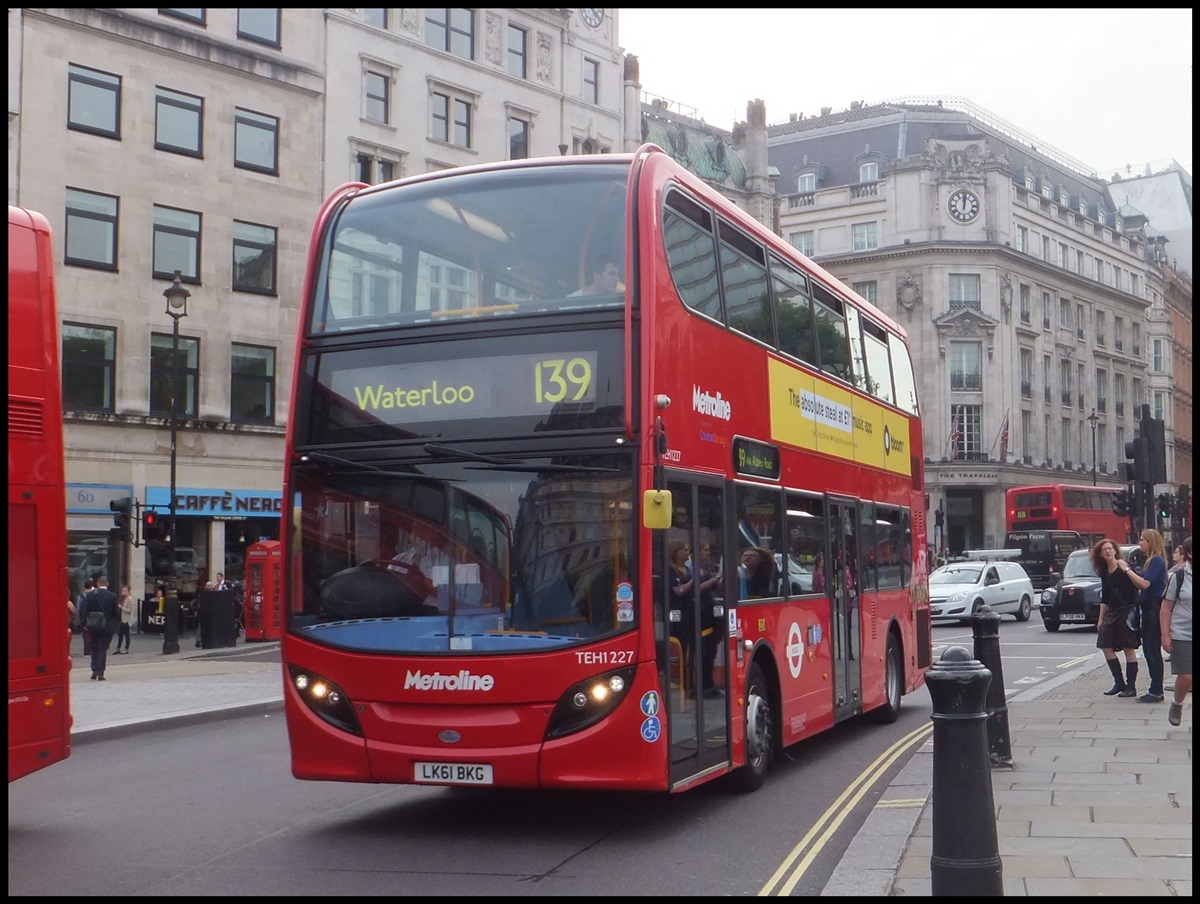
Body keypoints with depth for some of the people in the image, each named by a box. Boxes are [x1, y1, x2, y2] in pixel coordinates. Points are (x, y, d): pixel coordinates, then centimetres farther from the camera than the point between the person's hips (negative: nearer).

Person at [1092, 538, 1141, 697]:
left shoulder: (1124, 566, -9)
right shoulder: (1104, 572, 10)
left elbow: (1137, 585, -22)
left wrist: (1126, 569, -32)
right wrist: (1101, 619, 17)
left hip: (1128, 611, -8)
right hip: (1112, 611, 8)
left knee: (1129, 649, -2)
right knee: (1106, 646, 6)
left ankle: (1131, 687, 4)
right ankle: (1119, 683, 17)